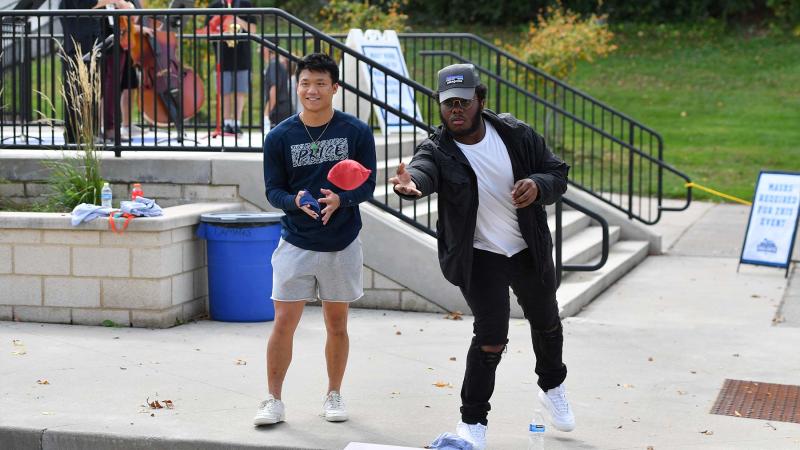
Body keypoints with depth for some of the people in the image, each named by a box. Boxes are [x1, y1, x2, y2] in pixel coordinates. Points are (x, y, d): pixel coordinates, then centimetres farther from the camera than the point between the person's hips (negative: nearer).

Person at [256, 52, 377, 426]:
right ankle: (274, 401, 10)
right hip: (296, 244, 0)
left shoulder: (357, 132, -6)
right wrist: (296, 202, -22)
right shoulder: (279, 136, -5)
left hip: (342, 244, 0)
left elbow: (367, 184, -3)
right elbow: (273, 189, 0)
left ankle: (333, 395, 28)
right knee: (283, 324, -4)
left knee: (337, 324, 11)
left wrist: (339, 200, -23)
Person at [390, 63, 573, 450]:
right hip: (479, 256, -4)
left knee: (546, 325, 22)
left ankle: (552, 388, 51)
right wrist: (410, 182, -68)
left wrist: (539, 185, -28)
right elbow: (422, 170, -44)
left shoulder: (517, 134, -12)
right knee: (491, 337, -15)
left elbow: (558, 172, -4)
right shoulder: (438, 151, -21)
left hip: (530, 249, 4)